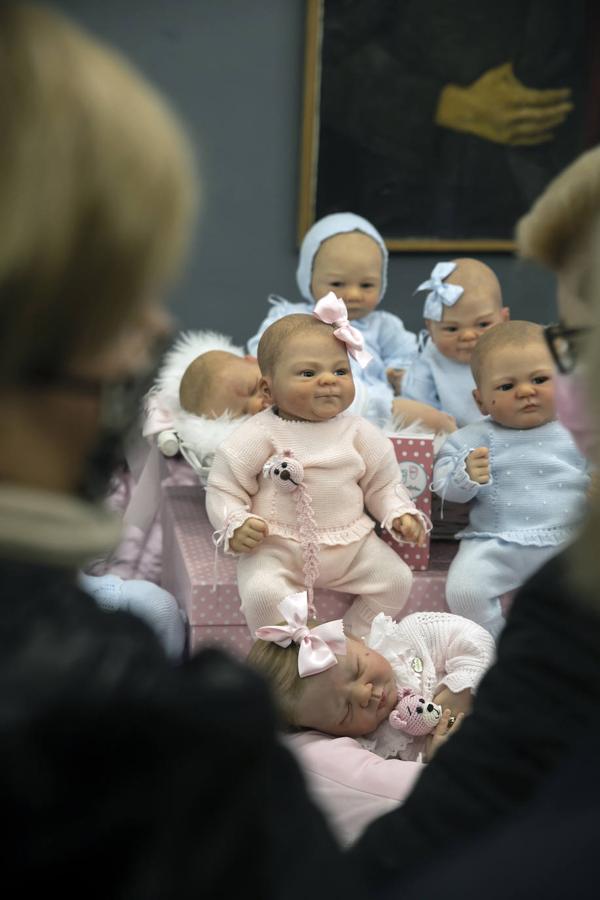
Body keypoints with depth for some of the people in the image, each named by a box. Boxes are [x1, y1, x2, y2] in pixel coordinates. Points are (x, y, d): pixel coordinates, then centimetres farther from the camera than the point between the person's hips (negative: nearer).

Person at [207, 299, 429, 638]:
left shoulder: (360, 432, 3)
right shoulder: (260, 435, -8)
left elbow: (383, 483, 13)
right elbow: (223, 488, -3)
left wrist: (400, 514, -3)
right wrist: (236, 524, -19)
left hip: (351, 543, 4)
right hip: (276, 546, -4)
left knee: (397, 578, -8)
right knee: (262, 591, -29)